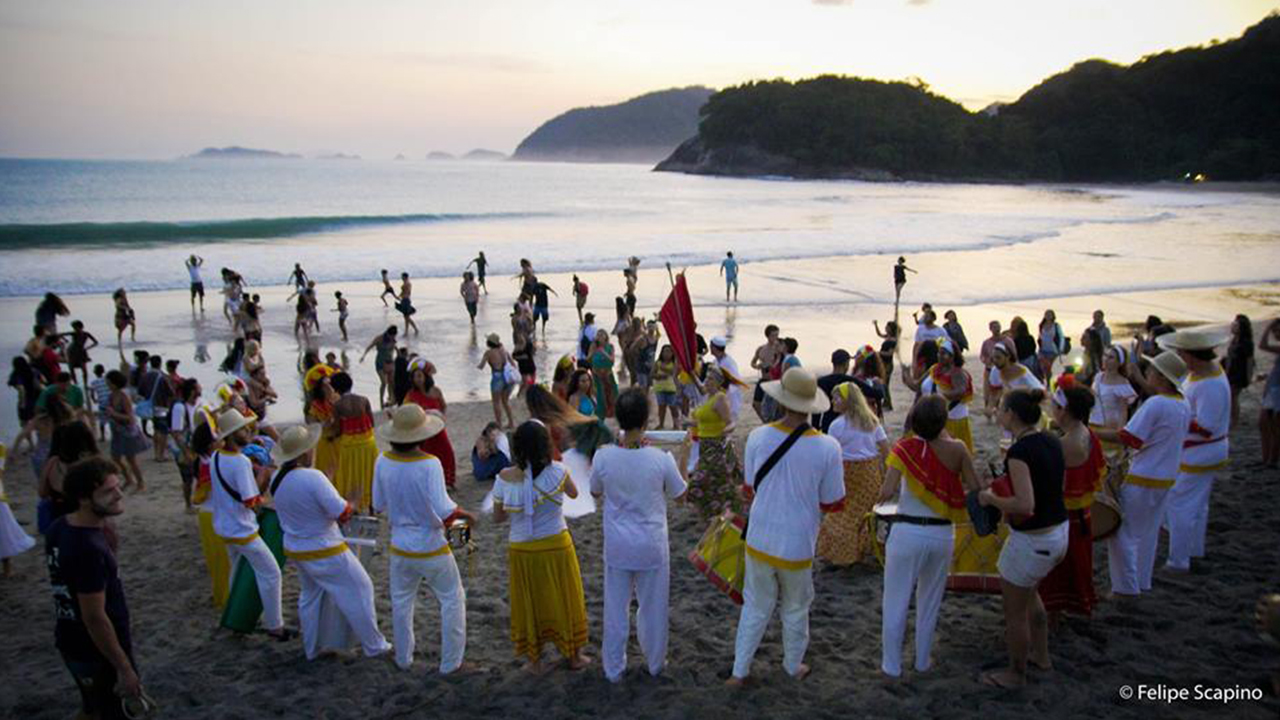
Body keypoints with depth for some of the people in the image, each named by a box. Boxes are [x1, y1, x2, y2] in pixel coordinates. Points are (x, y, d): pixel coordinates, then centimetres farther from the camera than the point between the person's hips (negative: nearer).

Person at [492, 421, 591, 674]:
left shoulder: (505, 478, -16)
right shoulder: (557, 471, -19)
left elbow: (497, 517, -4)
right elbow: (574, 493, 2)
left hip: (522, 550, 1)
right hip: (557, 546, 0)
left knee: (529, 603, 18)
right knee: (564, 600, 18)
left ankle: (534, 661, 31)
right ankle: (574, 656, 34)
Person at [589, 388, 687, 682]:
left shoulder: (603, 456, -16)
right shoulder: (661, 459, -20)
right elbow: (679, 495, -2)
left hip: (617, 546, 1)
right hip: (652, 546, -1)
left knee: (616, 608, 17)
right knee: (653, 607, 19)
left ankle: (614, 668, 30)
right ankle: (655, 663, 37)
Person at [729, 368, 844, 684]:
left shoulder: (758, 437, -13)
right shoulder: (827, 447, -18)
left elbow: (750, 489, 0)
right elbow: (833, 503, -6)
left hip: (759, 540, 1)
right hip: (798, 546, -1)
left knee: (755, 607, 19)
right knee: (795, 609, 22)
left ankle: (739, 671, 28)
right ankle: (794, 666, 41)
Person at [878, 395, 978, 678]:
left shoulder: (905, 448, -11)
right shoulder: (957, 449, -7)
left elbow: (887, 492, -19)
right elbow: (974, 491, -7)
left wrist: (883, 495, 3)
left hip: (907, 533, -2)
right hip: (942, 535, 2)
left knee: (895, 603, 12)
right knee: (930, 603, 21)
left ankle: (891, 665, 22)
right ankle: (923, 660, 34)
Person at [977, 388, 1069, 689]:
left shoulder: (1018, 451, -25)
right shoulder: (1052, 441, 0)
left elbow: (1025, 504, -32)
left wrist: (991, 499, -16)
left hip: (1032, 540, -9)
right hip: (1060, 531, 9)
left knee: (1014, 610, 12)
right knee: (1028, 591, 32)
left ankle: (1016, 674, 30)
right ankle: (1041, 655, 45)